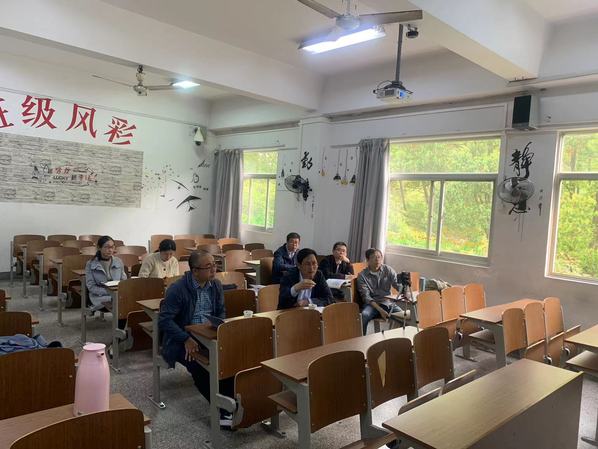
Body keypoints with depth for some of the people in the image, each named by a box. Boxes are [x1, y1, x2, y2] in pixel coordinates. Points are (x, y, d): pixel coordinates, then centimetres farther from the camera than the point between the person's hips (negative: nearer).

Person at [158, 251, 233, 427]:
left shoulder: (216, 285, 2)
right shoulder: (177, 289, -15)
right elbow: (164, 320, -16)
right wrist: (186, 339, -25)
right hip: (182, 340, -4)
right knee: (198, 366, -31)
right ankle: (221, 409, -15)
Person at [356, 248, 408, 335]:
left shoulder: (388, 270, 6)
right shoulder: (362, 275, -3)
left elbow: (398, 284, -4)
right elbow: (366, 297, -10)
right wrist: (380, 310, -23)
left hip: (388, 302, 3)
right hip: (372, 304, -2)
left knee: (404, 316, -23)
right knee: (364, 315, -34)